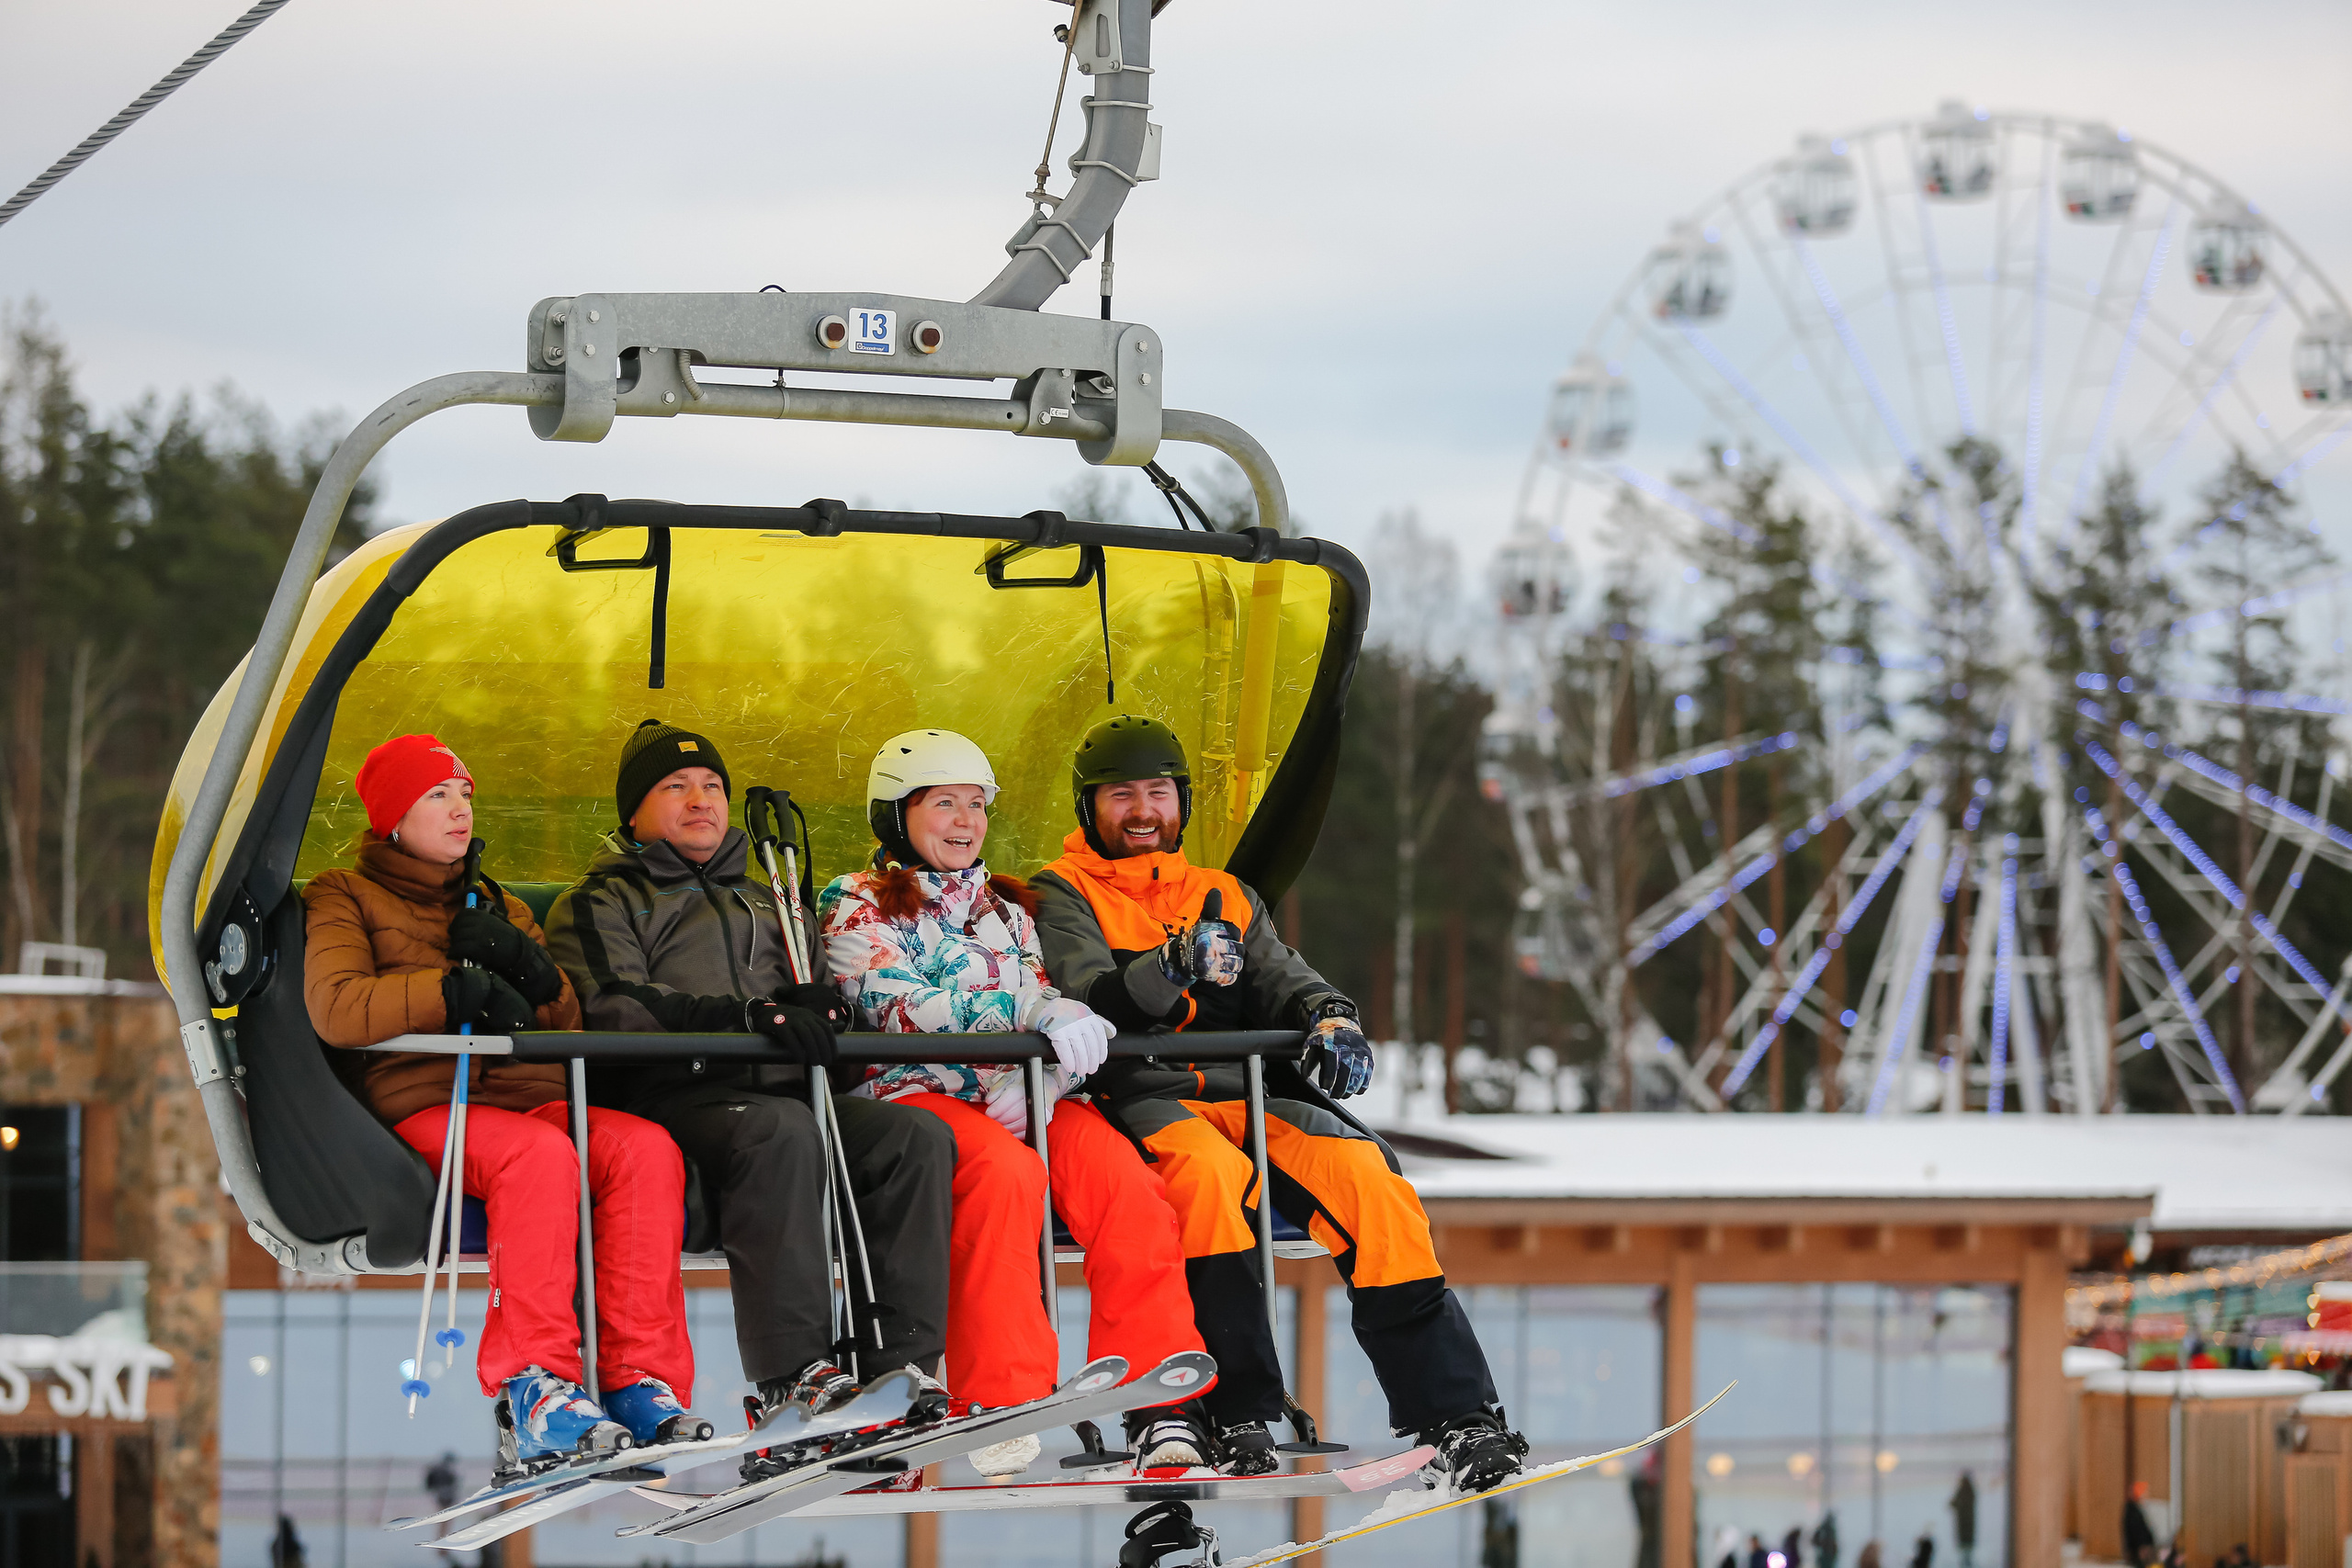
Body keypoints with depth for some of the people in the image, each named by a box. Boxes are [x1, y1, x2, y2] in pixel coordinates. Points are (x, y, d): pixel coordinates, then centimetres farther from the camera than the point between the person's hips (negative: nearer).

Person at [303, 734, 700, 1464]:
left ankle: (641, 1379, -34)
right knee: (542, 1155, -39)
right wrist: (457, 990, -15)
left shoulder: (498, 907, 29)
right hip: (426, 1106, -5)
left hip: (535, 1097, 5)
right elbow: (335, 1009, -8)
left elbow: (568, 1025, 20)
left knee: (647, 1148, -28)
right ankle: (536, 1390, -41)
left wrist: (522, 963, 1)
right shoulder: (345, 897, 12)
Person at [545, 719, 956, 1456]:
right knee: (781, 1131, -38)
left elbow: (817, 995, 27)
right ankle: (791, 1375, -44)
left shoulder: (762, 899, 35)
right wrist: (748, 1016, -17)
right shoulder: (601, 903, 15)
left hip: (784, 1087, 6)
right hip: (671, 1097, -6)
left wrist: (814, 1004, -1)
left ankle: (903, 1362, -30)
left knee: (918, 1135, -22)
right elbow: (614, 1007, -5)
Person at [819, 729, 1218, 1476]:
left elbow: (1052, 1029, 13)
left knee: (1121, 1173, -27)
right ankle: (1000, 1407, -38)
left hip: (1029, 1096, 4)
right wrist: (1037, 1010, -18)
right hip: (917, 1094, -4)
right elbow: (901, 1010, -8)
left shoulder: (1008, 909, 25)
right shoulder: (858, 906, 10)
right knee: (1005, 1170, -38)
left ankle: (1163, 1414, -33)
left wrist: (1036, 1081, -12)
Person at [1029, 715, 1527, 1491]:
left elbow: (1281, 979, 12)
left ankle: (1449, 1412, -27)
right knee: (1208, 1170, -39)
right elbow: (1090, 1001, -10)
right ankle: (1240, 1413, -39)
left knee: (1366, 1175, -24)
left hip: (1246, 1091, 5)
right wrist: (1169, 972, -30)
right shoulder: (1063, 896, 10)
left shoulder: (1225, 897, 27)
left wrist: (1329, 1016, -13)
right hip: (1137, 1099, -4)